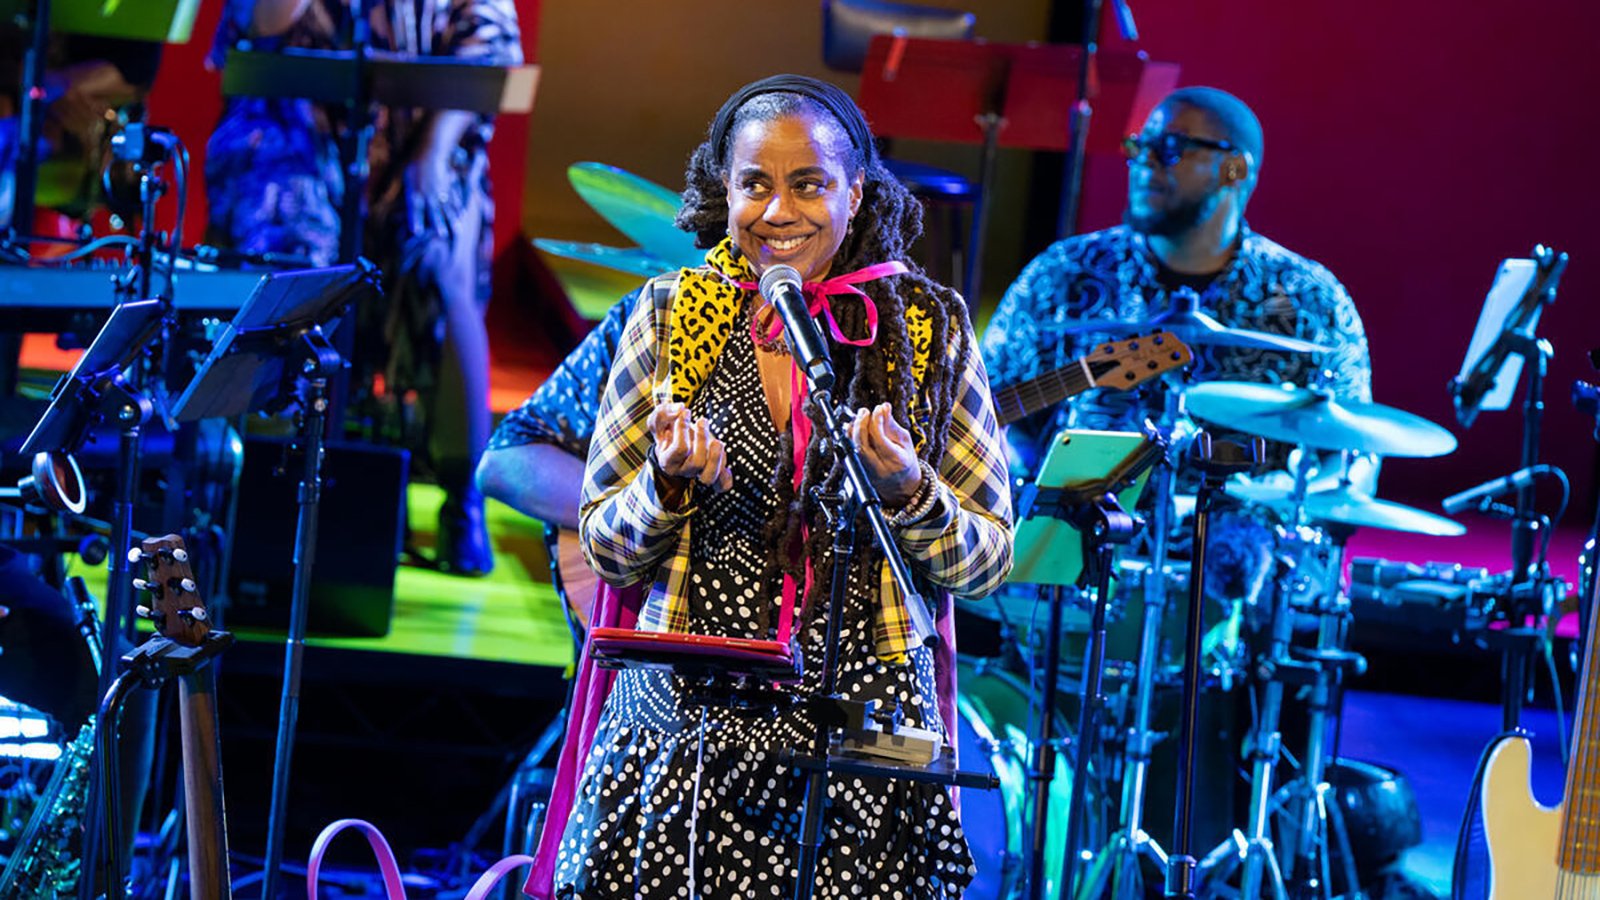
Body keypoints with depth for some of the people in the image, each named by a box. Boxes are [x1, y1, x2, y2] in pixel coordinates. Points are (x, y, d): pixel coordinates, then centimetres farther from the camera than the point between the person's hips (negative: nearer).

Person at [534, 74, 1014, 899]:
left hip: (865, 737, 0)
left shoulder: (928, 327, 3)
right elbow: (604, 549, 7)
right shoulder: (670, 317, 4)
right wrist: (672, 484, -13)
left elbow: (989, 561, 4)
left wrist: (907, 492, -15)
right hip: (685, 730, 1)